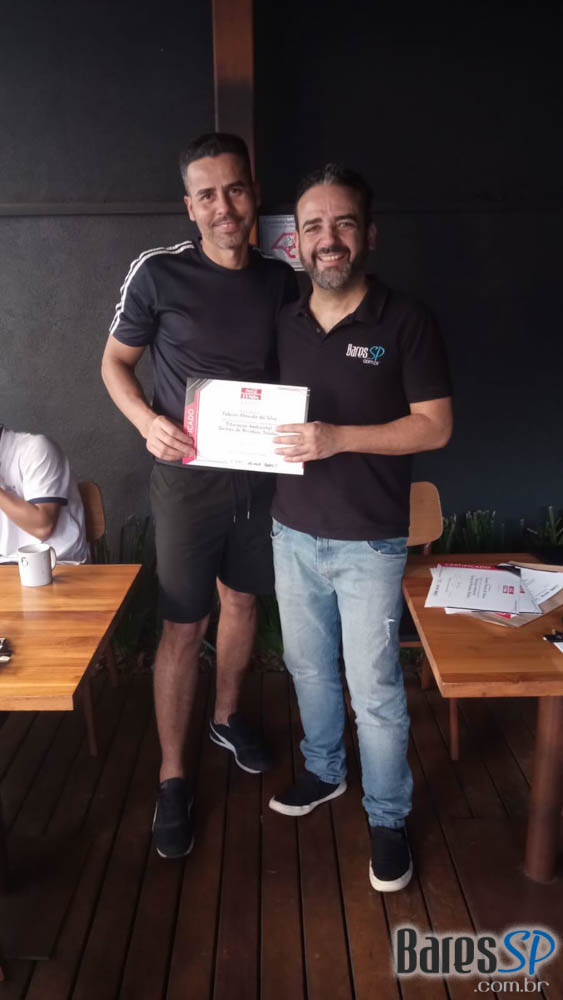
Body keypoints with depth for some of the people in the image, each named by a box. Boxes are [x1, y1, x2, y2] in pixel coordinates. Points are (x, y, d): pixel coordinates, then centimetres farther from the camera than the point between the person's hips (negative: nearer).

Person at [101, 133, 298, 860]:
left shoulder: (281, 281, 2)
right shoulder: (158, 273, -9)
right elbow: (115, 363, 0)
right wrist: (147, 421, -19)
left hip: (260, 473, 4)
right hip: (188, 477, -4)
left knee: (242, 603, 18)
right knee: (183, 628, 1)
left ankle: (227, 717, 43)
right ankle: (172, 778, 19)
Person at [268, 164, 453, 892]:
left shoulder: (405, 322, -9)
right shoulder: (284, 324, 5)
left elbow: (435, 425, -12)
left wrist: (338, 438, -24)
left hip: (369, 544, -5)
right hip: (293, 533, 5)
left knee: (375, 688, 5)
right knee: (308, 667, 20)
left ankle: (387, 818, 27)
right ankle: (324, 771, 44)